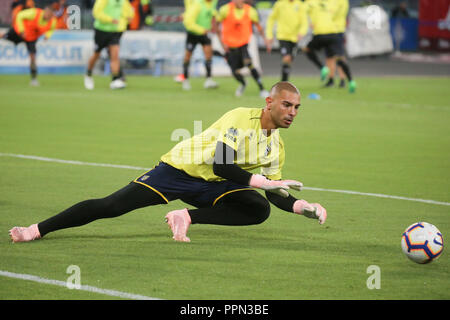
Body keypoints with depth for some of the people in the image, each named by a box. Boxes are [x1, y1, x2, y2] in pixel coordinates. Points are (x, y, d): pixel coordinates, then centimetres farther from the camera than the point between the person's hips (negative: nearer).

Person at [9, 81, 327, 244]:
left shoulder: (276, 146, 3)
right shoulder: (240, 118, -20)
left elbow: (274, 192, 9)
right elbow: (220, 164, -28)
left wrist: (301, 206, -9)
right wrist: (263, 182, -30)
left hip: (212, 187, 6)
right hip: (182, 168, -6)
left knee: (260, 209, -19)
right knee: (111, 206, -16)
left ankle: (188, 217, -12)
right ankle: (37, 230, -6)